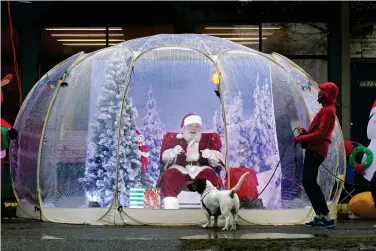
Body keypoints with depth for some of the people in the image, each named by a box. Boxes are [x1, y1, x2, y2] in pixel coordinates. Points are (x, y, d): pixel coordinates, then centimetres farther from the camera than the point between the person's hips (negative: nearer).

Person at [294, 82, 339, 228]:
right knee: (308, 182, 10)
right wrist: (304, 132, 4)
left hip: (316, 150, -11)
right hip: (313, 150, 11)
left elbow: (320, 134, -19)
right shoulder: (325, 110, 21)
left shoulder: (328, 111, -11)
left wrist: (301, 138, -13)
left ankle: (326, 217, -16)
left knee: (310, 182, -15)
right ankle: (319, 216, 12)